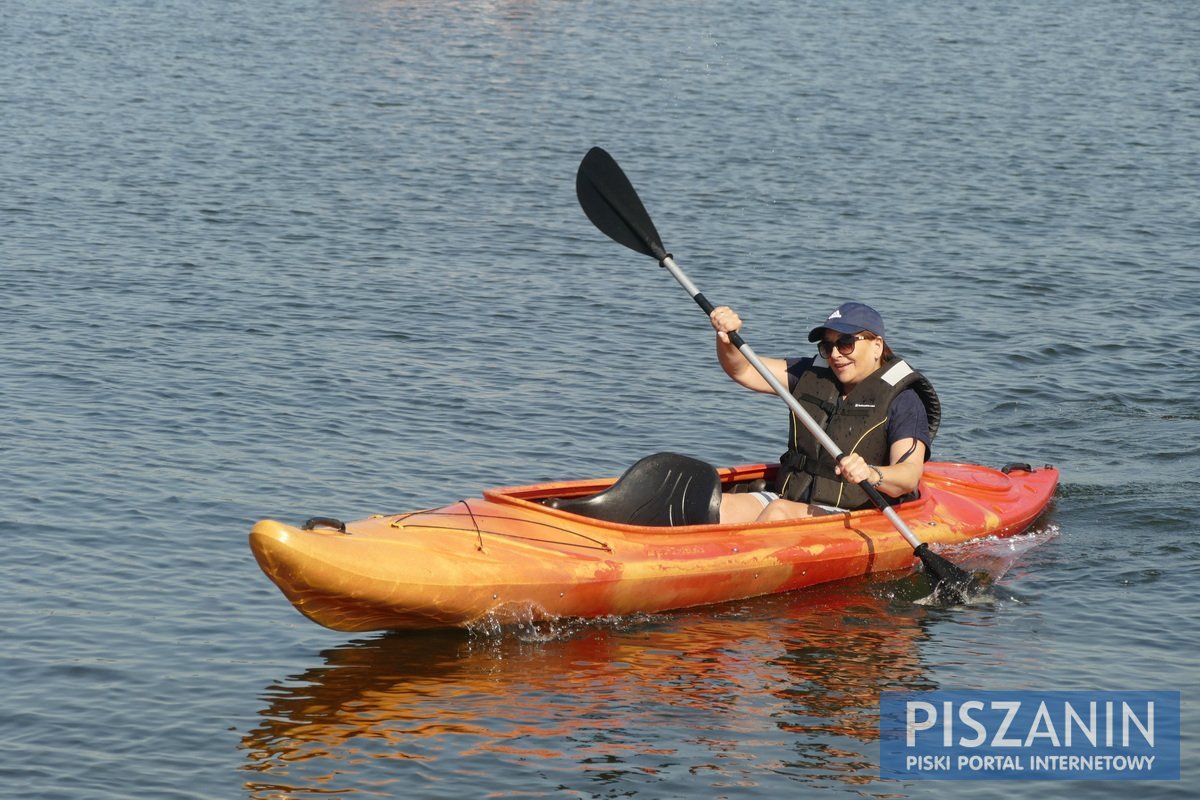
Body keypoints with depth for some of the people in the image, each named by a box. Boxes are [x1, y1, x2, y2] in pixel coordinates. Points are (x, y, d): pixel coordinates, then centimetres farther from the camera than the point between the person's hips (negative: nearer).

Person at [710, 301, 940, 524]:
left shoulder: (902, 399, -5)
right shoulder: (813, 375, 14)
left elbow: (910, 475, -19)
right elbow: (744, 370, 12)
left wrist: (871, 474, -41)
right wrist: (727, 338, -10)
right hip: (789, 499, 6)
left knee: (779, 511, -34)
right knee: (717, 505, -21)